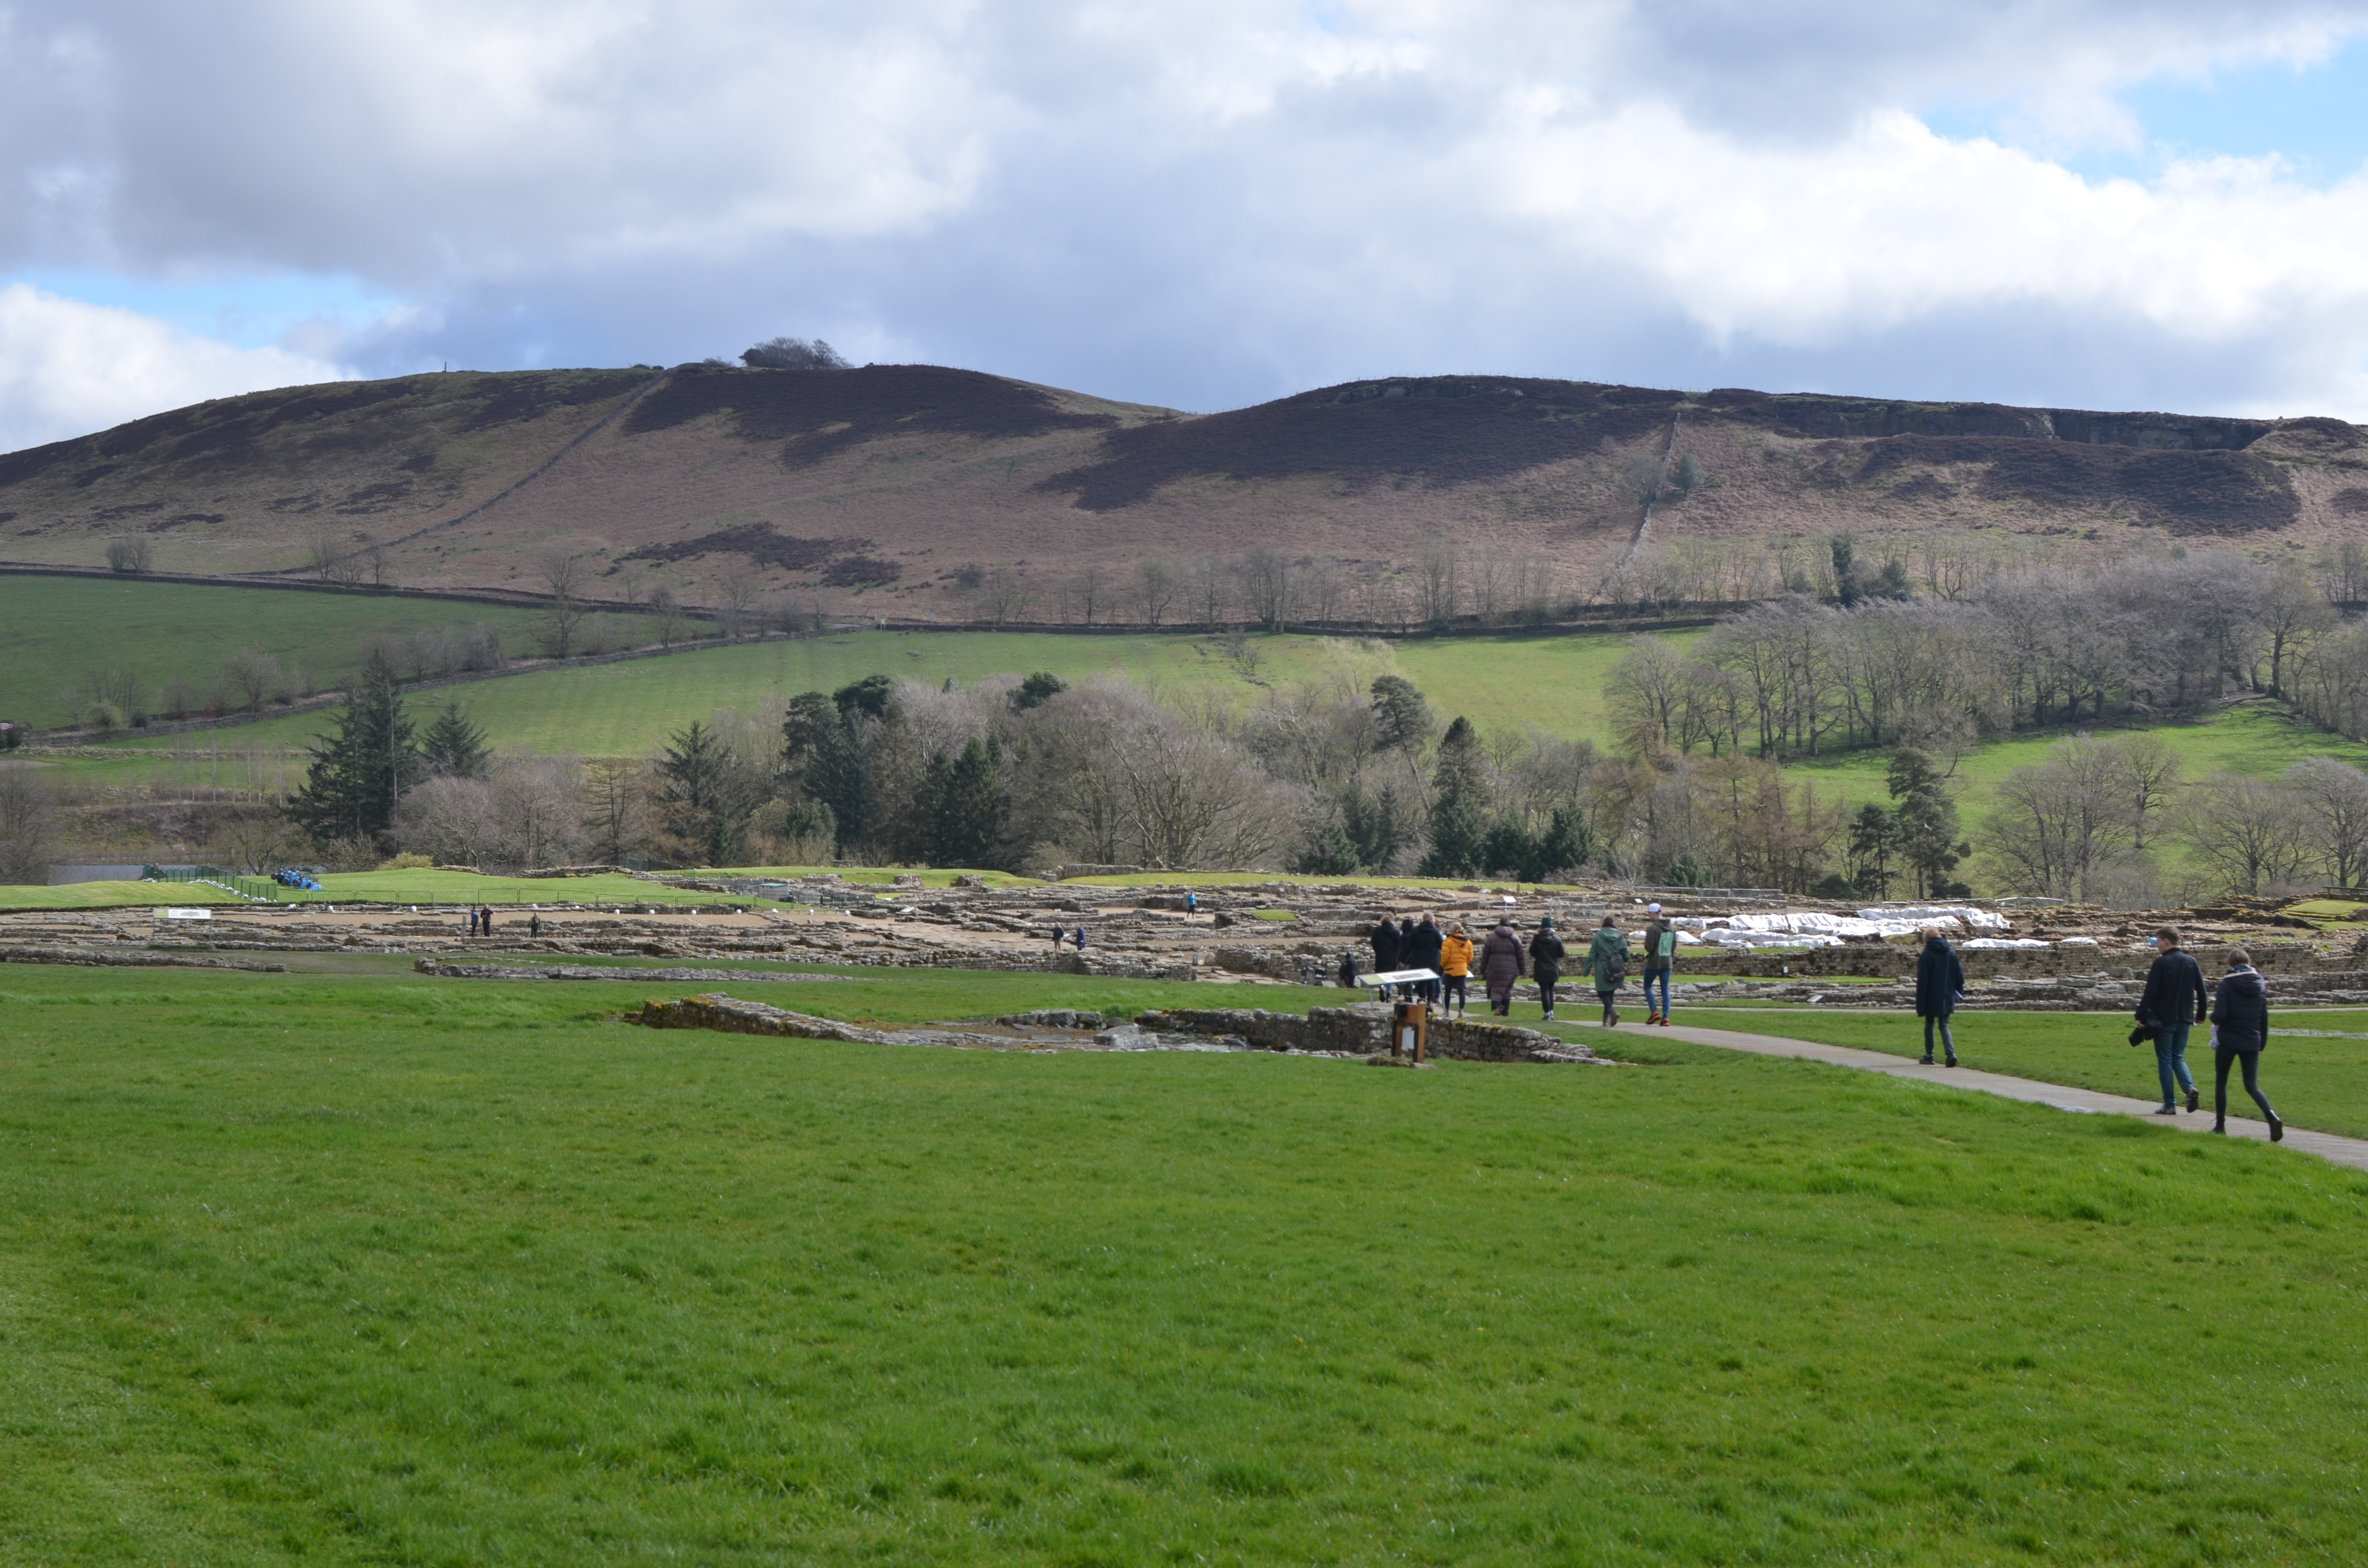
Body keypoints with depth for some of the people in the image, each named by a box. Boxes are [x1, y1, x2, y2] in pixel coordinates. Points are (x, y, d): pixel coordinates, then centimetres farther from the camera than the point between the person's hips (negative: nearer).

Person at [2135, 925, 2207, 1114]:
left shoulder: (2161, 963, -10)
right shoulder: (2191, 963, 7)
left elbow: (2150, 993, -14)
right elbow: (2201, 991, 9)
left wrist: (2142, 1016, -10)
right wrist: (2200, 1015, 18)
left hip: (2164, 1020, -5)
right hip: (2184, 1020, 5)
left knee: (2165, 1061, 3)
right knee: (2178, 1058, 16)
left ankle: (2170, 1104, 2)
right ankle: (2190, 1088, -10)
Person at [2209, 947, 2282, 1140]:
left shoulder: (2227, 985, -11)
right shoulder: (2260, 985, 4)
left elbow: (2220, 1016, -17)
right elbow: (2264, 1018, 9)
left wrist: (2213, 1015, 6)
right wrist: (2262, 1041, 19)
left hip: (2228, 1041, -4)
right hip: (2252, 1043, 4)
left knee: (2221, 1083, 15)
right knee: (2252, 1086, 4)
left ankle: (2220, 1126, 17)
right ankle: (2272, 1117, -21)